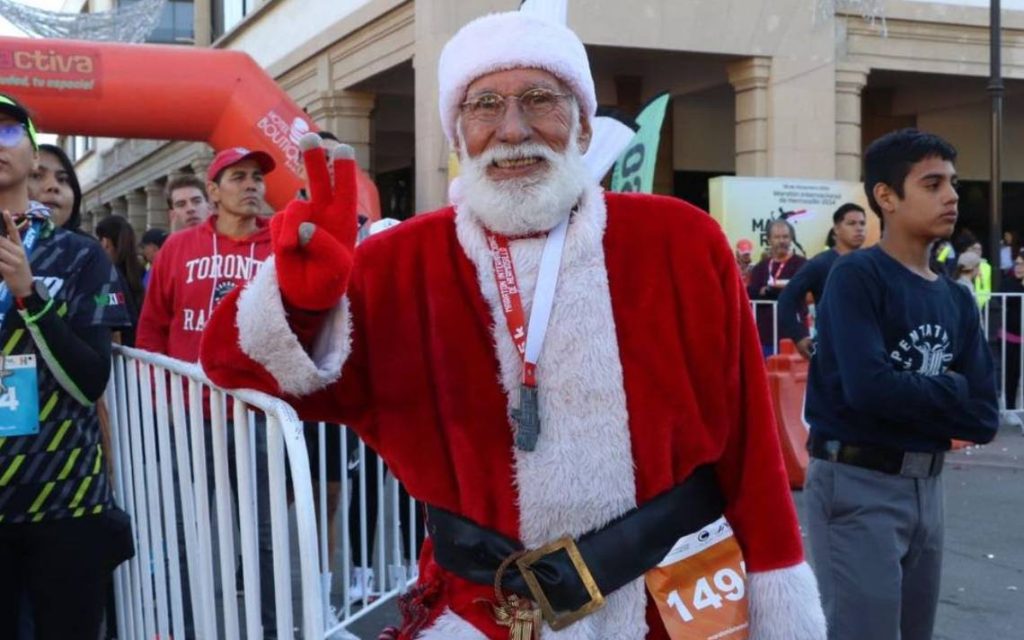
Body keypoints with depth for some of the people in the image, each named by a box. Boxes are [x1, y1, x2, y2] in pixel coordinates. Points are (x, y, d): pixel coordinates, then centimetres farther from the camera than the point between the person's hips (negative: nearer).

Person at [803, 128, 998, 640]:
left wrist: (910, 397, -10)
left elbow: (984, 417, 4)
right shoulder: (857, 276, -11)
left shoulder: (957, 300, 8)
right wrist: (950, 392, -7)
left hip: (928, 486, 7)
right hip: (856, 485, -7)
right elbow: (869, 386, -23)